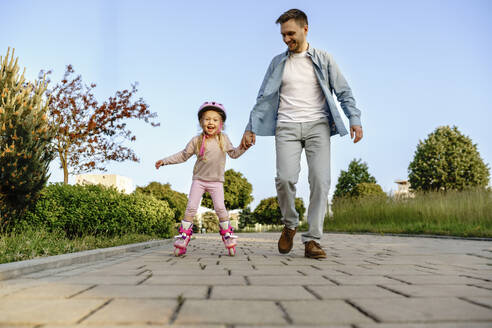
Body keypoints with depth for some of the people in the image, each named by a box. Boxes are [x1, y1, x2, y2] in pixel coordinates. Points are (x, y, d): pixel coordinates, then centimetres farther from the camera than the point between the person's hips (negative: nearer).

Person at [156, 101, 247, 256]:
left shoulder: (223, 139, 0)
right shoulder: (196, 140, -1)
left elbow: (233, 153, 9)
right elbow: (183, 155, 7)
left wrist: (243, 147, -10)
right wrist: (164, 161, 4)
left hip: (216, 181, 0)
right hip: (199, 179, 1)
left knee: (220, 208, -9)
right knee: (191, 207, -6)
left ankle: (228, 236, 6)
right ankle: (183, 236, 4)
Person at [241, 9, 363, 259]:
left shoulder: (323, 60, 12)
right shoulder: (278, 63, 17)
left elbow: (343, 91, 9)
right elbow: (263, 98, 16)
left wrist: (355, 119, -6)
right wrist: (251, 128, 8)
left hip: (317, 125, 0)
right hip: (287, 127, 1)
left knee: (320, 180, -13)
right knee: (285, 178, -17)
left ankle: (312, 240, -7)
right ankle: (289, 225, 9)